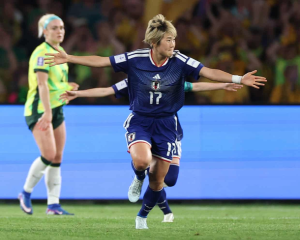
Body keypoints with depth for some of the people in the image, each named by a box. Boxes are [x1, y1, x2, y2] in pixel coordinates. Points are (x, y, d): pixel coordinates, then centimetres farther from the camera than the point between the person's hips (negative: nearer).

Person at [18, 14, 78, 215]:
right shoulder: (42, 53, -14)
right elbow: (42, 84, -23)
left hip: (56, 109, 8)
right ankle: (26, 193, 0)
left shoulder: (60, 53, 13)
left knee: (57, 158, 3)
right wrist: (47, 113, -31)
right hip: (39, 110, -8)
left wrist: (68, 87, 5)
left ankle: (53, 204, 4)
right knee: (48, 155, -18)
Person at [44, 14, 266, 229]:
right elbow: (100, 61, -6)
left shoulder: (180, 61, -11)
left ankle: (142, 217, 32)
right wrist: (69, 58, -10)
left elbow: (209, 72, -17)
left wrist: (239, 79, -31)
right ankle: (138, 180, 8)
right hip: (139, 120, -1)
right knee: (141, 160, -31)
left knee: (158, 180, 4)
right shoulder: (135, 59, -12)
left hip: (166, 124, 1)